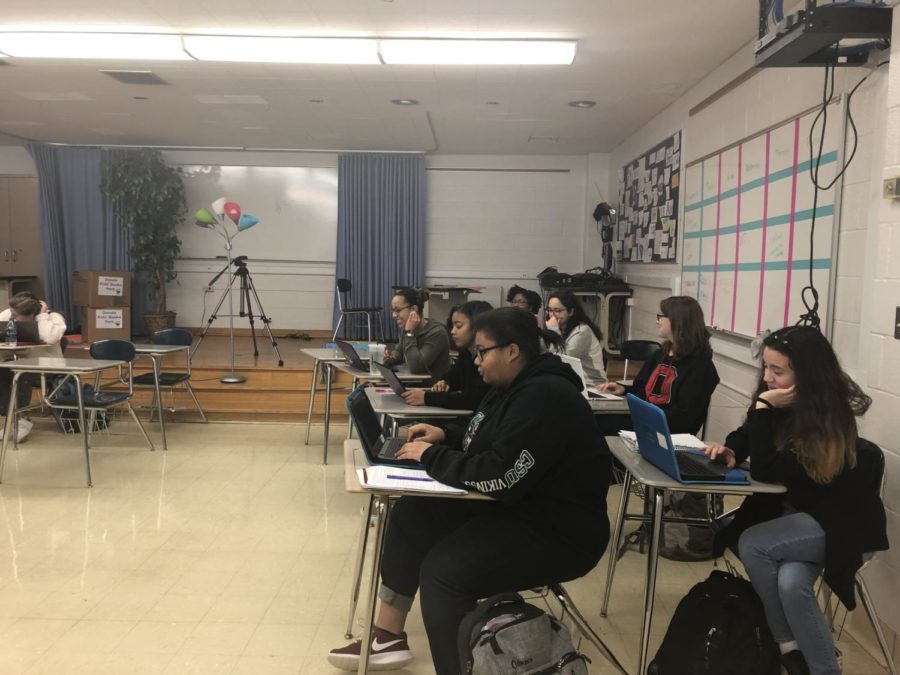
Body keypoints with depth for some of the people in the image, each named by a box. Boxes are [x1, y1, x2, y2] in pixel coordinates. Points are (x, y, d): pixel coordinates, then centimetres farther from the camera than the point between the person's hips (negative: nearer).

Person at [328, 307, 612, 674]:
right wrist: (445, 436, 2)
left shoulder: (544, 398, -25)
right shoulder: (515, 385, 8)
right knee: (410, 515, 6)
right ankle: (388, 638, 17)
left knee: (443, 571, -27)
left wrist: (430, 457, -18)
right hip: (515, 505, 11)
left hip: (558, 531, -11)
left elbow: (498, 475, -30)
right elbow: (484, 443, 21)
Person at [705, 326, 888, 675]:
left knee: (752, 544, -25)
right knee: (791, 582, -23)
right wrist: (730, 449, -13)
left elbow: (767, 472, -29)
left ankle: (789, 645, -6)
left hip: (836, 519, -6)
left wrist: (763, 408, -31)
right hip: (791, 508, 6)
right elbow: (746, 434, 10)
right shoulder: (781, 400, -6)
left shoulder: (831, 417, -26)